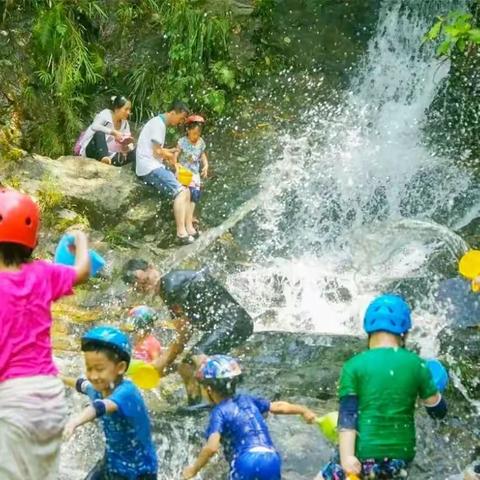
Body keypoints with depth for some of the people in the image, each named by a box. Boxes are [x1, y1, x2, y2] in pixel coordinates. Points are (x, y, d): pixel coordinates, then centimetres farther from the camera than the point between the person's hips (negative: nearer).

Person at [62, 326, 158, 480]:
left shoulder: (126, 392, -30)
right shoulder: (101, 388, -4)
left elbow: (102, 406, -53)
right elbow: (83, 384, 23)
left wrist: (75, 421, -73)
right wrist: (61, 379, 43)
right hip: (112, 464, 9)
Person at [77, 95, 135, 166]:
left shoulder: (125, 123, 7)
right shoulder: (105, 114, -9)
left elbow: (128, 141, 1)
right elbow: (94, 126, -29)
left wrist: (128, 147, -24)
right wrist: (113, 132, -38)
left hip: (109, 154, 5)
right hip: (93, 150, -5)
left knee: (133, 153, -17)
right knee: (100, 133, -34)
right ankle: (103, 157, -57)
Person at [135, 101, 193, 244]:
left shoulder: (161, 123, 19)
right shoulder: (158, 123, -13)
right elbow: (157, 152, -15)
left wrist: (170, 151, 5)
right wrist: (171, 156, 3)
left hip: (154, 167, 10)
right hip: (149, 167, -10)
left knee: (185, 191, 5)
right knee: (180, 191, -21)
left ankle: (189, 229, -1)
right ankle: (181, 233, -26)